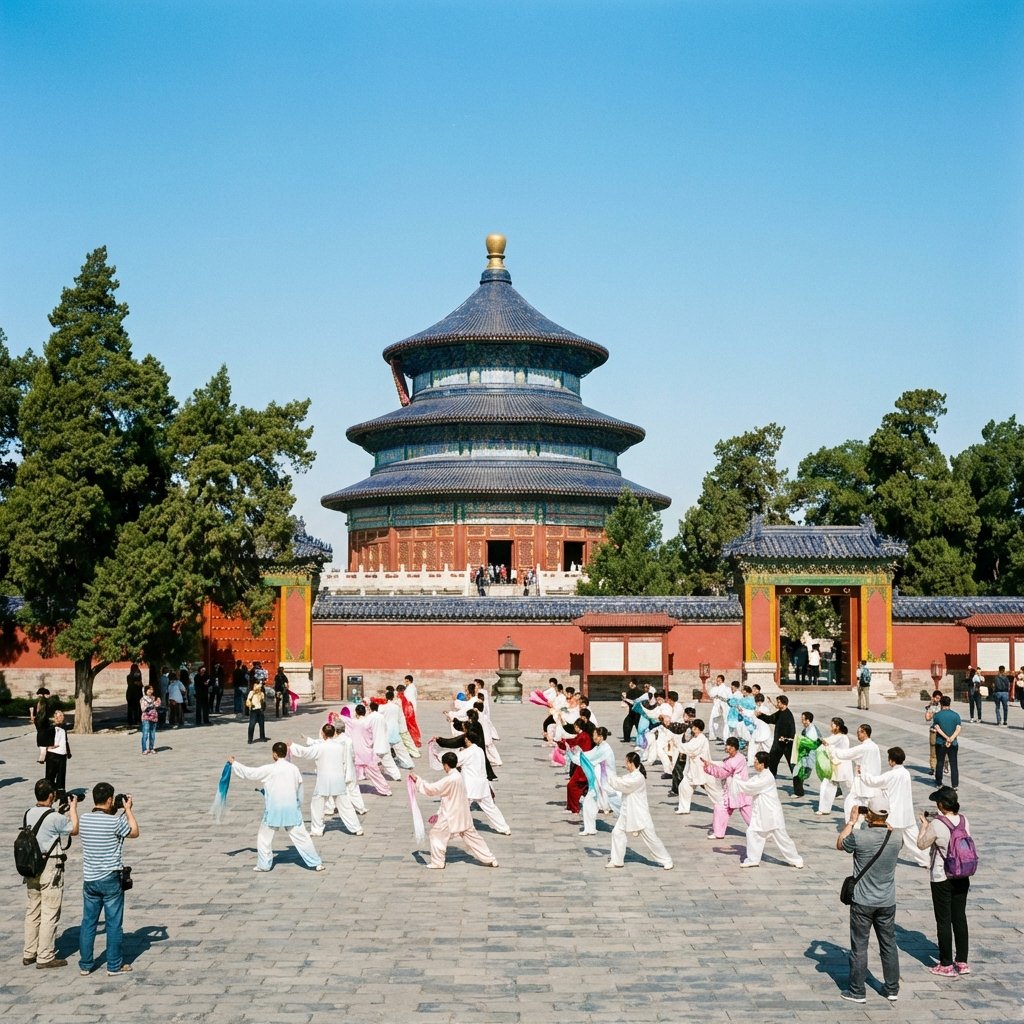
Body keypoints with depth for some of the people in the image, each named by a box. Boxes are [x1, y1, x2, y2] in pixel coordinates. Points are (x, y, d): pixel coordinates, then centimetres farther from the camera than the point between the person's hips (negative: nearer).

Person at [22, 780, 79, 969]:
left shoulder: (28, 814, 2)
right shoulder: (55, 817, -20)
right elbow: (74, 830, -4)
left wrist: (64, 811, 18)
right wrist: (73, 808, 6)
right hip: (50, 870, -7)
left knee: (32, 912, 15)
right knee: (50, 914, 1)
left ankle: (29, 954, 23)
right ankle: (45, 957, 4)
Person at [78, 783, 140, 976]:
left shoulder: (83, 820, -2)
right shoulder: (115, 821, -18)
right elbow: (134, 833, 0)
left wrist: (114, 812, 17)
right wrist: (128, 809, 7)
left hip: (89, 879, 5)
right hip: (110, 879, -5)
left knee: (88, 922, 13)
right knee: (114, 924, 5)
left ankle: (85, 965, 19)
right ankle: (114, 966, 12)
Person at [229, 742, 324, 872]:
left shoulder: (269, 770, -10)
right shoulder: (294, 769, 0)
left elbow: (248, 772, -2)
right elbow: (300, 791, 8)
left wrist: (233, 763, 13)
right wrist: (299, 806, 22)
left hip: (273, 809, -3)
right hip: (291, 808, 3)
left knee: (264, 837, 15)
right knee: (300, 836, 7)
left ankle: (264, 864, 20)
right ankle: (316, 863, 7)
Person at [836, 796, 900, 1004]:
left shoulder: (859, 837, -19)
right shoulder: (894, 839, -7)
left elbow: (840, 844, 2)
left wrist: (852, 820, 9)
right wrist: (886, 825, 15)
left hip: (863, 902, -4)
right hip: (887, 902, 4)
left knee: (859, 947, 6)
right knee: (889, 945, 15)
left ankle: (857, 992, 13)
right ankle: (892, 990, 24)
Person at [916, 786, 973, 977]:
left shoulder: (937, 825, -21)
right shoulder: (964, 821, -3)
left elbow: (922, 844, -8)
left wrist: (924, 824, 5)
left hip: (942, 879, -6)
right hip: (962, 877, 6)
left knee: (943, 921, 5)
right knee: (960, 918, 15)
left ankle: (946, 965, 12)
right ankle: (962, 962, 22)